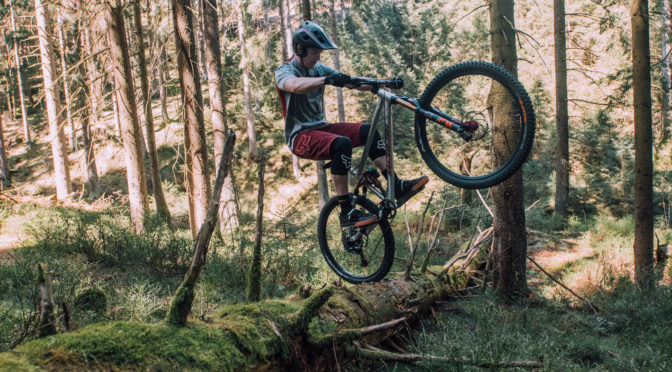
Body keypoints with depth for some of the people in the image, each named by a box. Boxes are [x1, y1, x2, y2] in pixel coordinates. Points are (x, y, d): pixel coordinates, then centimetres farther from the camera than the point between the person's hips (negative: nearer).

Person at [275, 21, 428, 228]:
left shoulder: (318, 69, 11)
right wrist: (326, 80, -53)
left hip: (321, 128, 7)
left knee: (367, 131, -9)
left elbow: (351, 83, 1)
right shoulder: (284, 71, -10)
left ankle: (397, 187, -8)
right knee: (342, 143, -33)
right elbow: (295, 85, -36)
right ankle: (347, 214, -32)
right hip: (300, 136, -7)